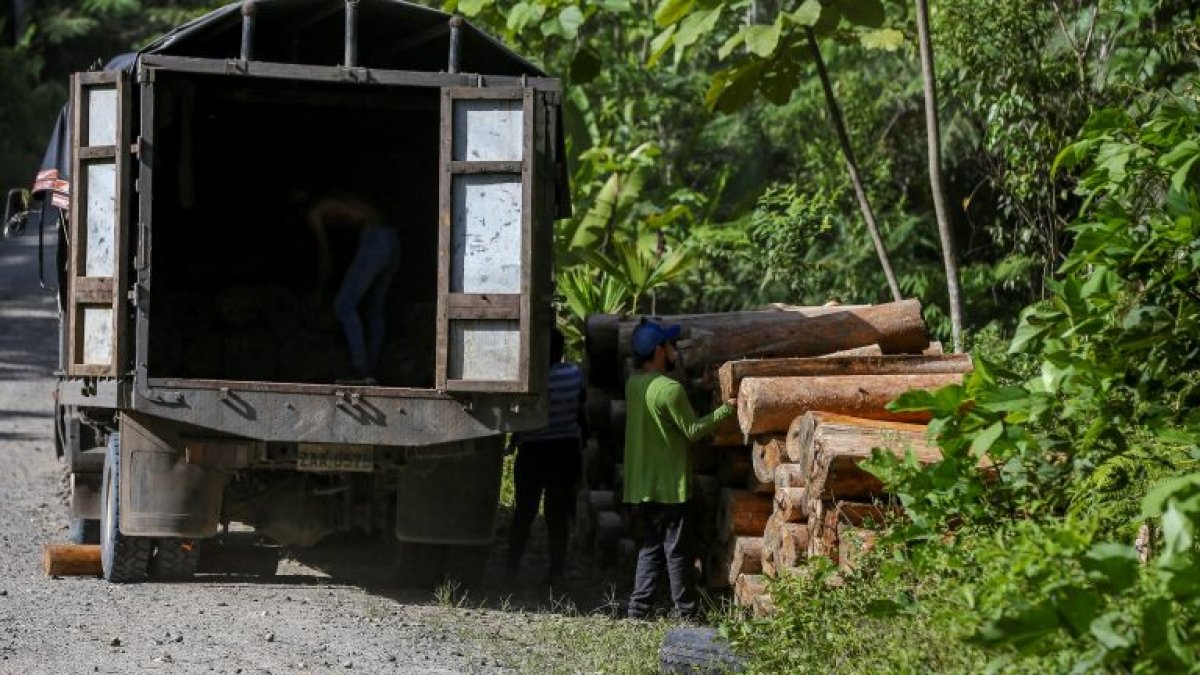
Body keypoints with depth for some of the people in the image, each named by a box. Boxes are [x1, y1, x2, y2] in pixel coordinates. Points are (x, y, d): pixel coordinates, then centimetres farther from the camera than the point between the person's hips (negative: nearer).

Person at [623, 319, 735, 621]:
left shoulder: (633, 384, 5)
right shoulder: (669, 389, -19)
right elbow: (692, 430, -14)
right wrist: (723, 412, -4)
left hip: (639, 486, 7)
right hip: (668, 485, -7)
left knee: (649, 548, 13)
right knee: (677, 551, 1)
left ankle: (638, 609, 9)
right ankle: (685, 614, 7)